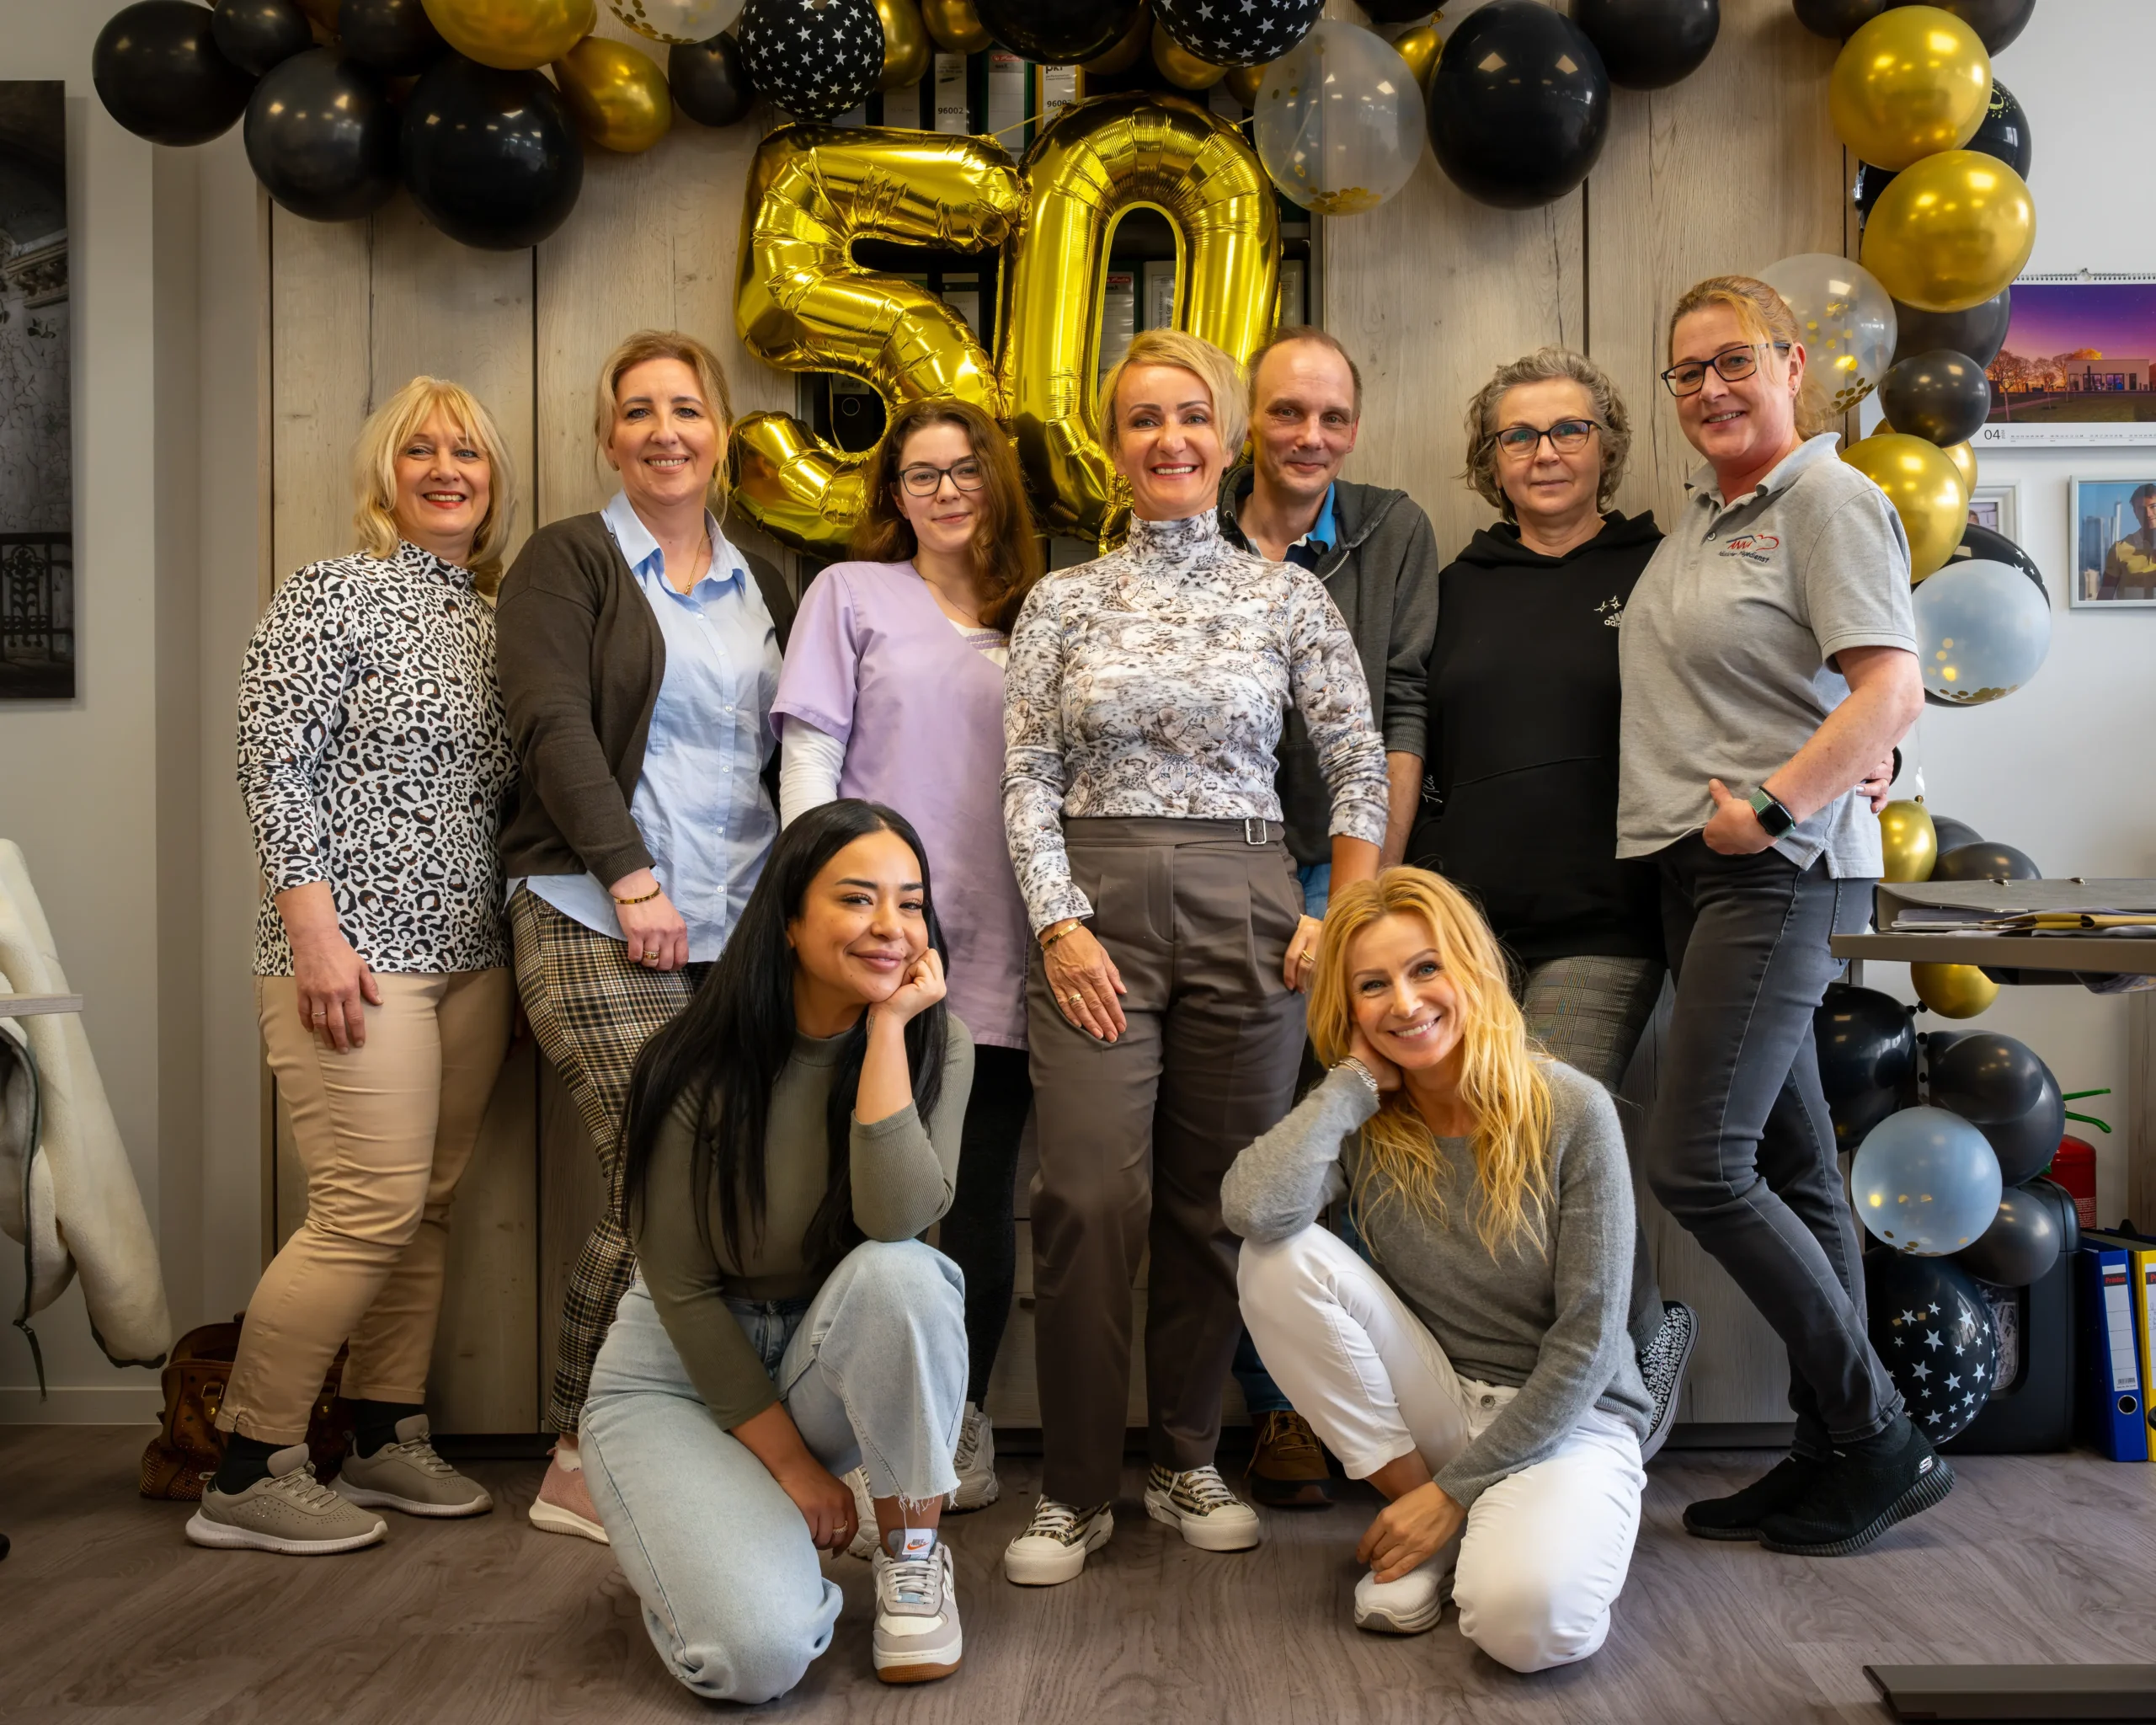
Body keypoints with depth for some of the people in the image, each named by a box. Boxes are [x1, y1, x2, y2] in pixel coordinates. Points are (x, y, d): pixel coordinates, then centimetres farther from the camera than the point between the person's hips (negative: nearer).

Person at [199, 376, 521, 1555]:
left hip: (468, 954, 7)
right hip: (355, 951, -6)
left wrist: (522, 928, 11)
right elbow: (273, 766, -10)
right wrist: (315, 930, -17)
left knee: (429, 1206, 9)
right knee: (373, 1210, -9)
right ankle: (248, 1475, 4)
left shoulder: (498, 617, 15)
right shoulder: (331, 594, -3)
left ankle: (386, 1444, 22)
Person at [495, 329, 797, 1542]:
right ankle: (585, 1464, 4)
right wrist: (633, 878, -14)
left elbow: (790, 750, 20)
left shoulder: (759, 585, 19)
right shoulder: (571, 561, 4)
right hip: (599, 920, -5)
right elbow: (552, 724, -8)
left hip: (737, 929, 5)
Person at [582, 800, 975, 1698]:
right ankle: (699, 1525, 11)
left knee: (899, 1273, -34)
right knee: (757, 1653, -25)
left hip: (833, 1356, 3)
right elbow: (681, 1286, -13)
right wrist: (789, 1462, -12)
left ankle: (912, 1549, -9)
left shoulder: (936, 1045, -11)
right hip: (682, 1366, -2)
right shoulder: (698, 1066, -18)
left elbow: (895, 1220, -29)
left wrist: (886, 1026, -29)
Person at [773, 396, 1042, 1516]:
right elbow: (808, 759, 1)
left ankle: (962, 1425, 19)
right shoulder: (851, 593, 8)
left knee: (983, 1193, 7)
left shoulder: (1033, 615, 17)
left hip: (998, 951, 3)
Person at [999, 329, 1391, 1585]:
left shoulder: (1289, 596, 7)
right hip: (1095, 906, -1)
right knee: (1092, 1197, -8)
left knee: (1219, 1198, 6)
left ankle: (1189, 1461, 23)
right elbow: (1027, 778, 4)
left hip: (1247, 908, 1)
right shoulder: (1064, 600, 7)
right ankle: (1076, 1488, 6)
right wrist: (1060, 922, -7)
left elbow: (1362, 767, 7)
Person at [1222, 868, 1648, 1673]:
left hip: (1564, 1417, -4)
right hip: (1428, 1407, 4)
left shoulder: (1571, 1112, -14)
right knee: (1278, 1259, -21)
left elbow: (1587, 1339, -13)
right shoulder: (1361, 1121, -6)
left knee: (1524, 1617, -36)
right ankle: (1426, 1534, -5)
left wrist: (1457, 1490, -14)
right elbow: (1253, 1206, -30)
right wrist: (1358, 1078, -18)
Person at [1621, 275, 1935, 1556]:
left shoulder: (1831, 500, -7)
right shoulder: (1702, 518, 18)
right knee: (1791, 1168, 10)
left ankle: (1883, 1443, 3)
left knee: (1696, 1167, -12)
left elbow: (1892, 692, -17)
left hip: (1781, 870, -8)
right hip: (1696, 870, 9)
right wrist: (1701, 817, 8)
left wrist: (1771, 809, -20)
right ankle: (1838, 1452, 18)